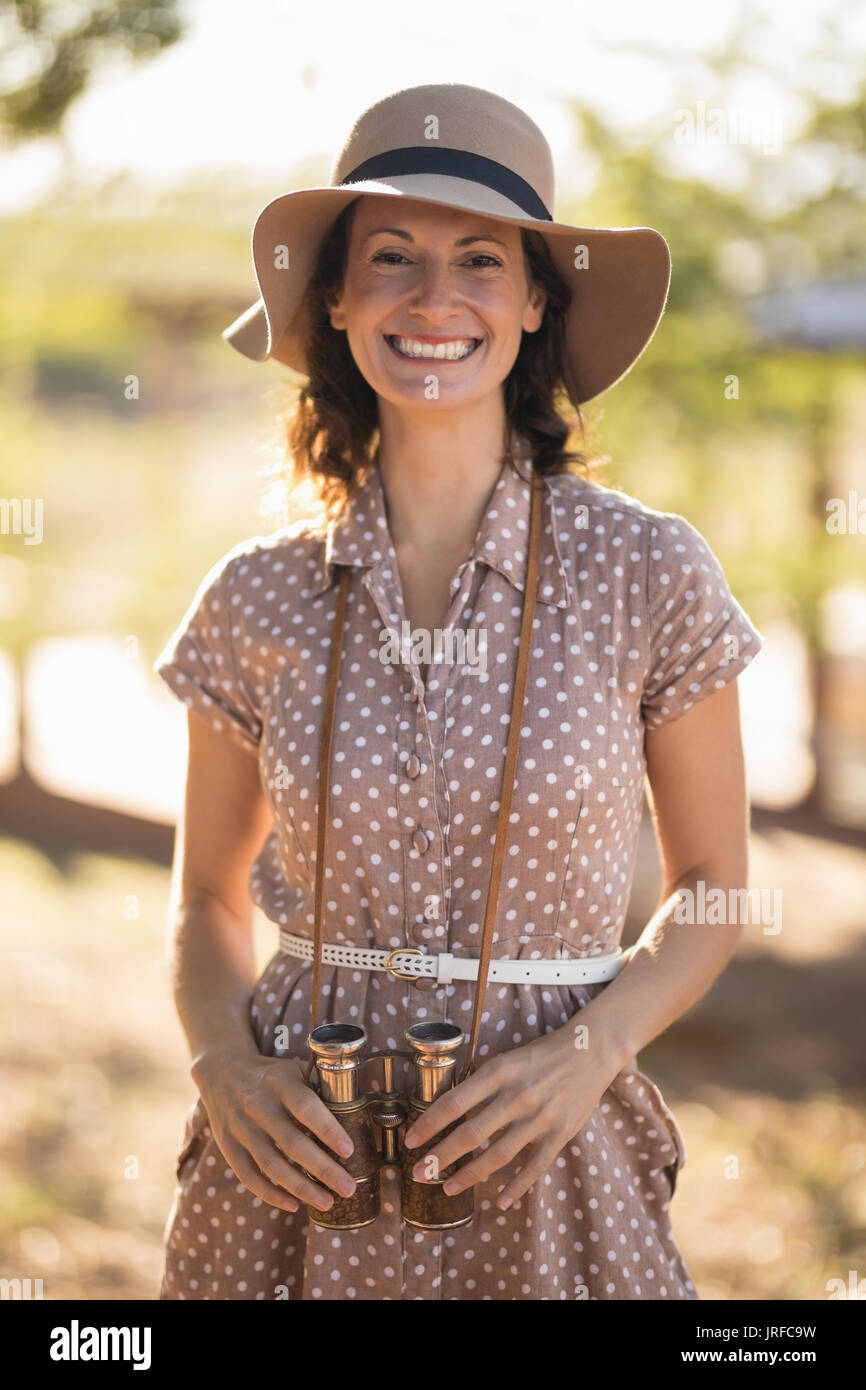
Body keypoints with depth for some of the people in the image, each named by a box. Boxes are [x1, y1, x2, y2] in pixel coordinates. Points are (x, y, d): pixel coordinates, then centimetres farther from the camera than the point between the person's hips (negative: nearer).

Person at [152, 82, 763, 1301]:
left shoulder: (648, 572, -7)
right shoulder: (260, 599, -3)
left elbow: (712, 884, 3)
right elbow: (209, 899, 9)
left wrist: (590, 1052, -13)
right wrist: (226, 1064, -9)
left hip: (542, 1167, -1)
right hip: (303, 1161, 1)